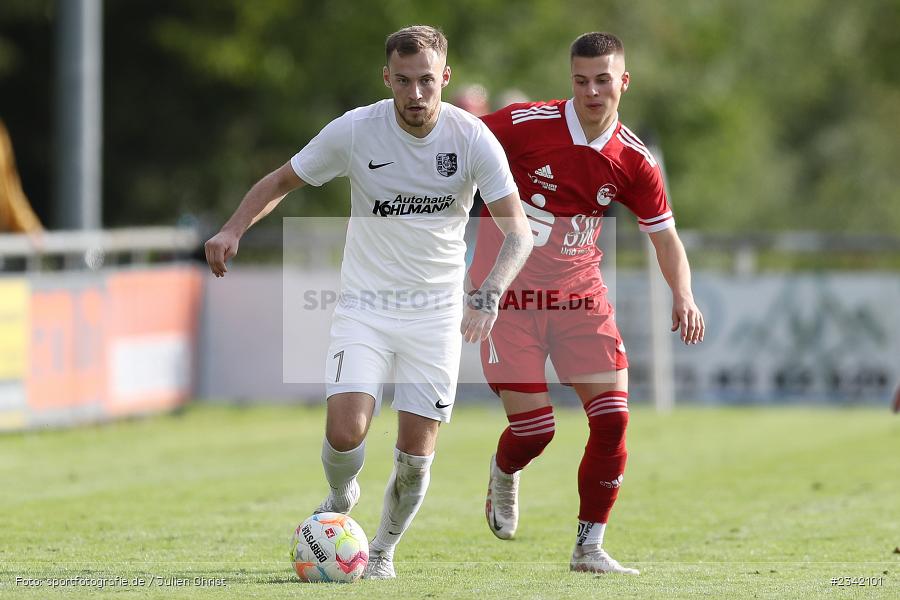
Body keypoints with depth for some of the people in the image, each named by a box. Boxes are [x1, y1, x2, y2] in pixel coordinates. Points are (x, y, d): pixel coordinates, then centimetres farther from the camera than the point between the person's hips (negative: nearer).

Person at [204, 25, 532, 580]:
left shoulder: (474, 139, -13)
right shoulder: (355, 131, -12)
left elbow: (518, 231, -15)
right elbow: (282, 181, 3)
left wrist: (488, 297, -32)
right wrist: (233, 230, -14)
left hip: (437, 311, 0)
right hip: (364, 305, 0)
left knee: (416, 455, -3)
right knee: (345, 433, -19)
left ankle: (384, 550, 26)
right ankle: (340, 498, 16)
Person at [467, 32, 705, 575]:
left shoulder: (633, 160, -4)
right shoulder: (525, 124, -14)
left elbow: (665, 237, 4)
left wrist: (684, 298, -12)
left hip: (581, 293, 3)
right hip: (508, 292, -3)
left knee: (613, 417, -10)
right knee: (534, 428, -8)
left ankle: (590, 548, 4)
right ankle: (504, 475, 31)